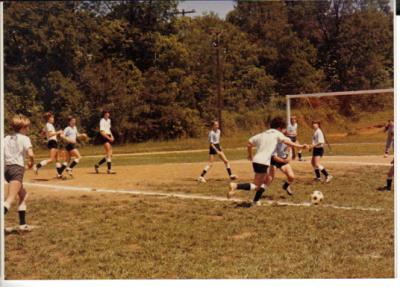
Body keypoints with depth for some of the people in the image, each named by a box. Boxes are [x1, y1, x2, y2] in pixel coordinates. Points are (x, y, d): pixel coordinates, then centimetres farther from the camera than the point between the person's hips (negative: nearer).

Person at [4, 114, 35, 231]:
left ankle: (23, 224, 22)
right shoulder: (24, 138, 0)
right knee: (10, 199, -16)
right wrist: (31, 163, 6)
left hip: (6, 168, 7)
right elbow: (31, 155, -13)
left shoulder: (7, 138, 17)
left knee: (23, 195, 23)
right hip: (17, 168, -7)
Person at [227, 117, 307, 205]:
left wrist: (250, 155, 37)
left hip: (256, 161, 8)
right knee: (255, 186, -4)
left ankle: (256, 201, 18)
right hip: (263, 162, -8)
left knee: (264, 182, 22)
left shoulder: (262, 134, 22)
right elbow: (286, 141, -15)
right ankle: (236, 186, -21)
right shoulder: (277, 134, 3)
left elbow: (249, 143, 23)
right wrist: (300, 146, -20)